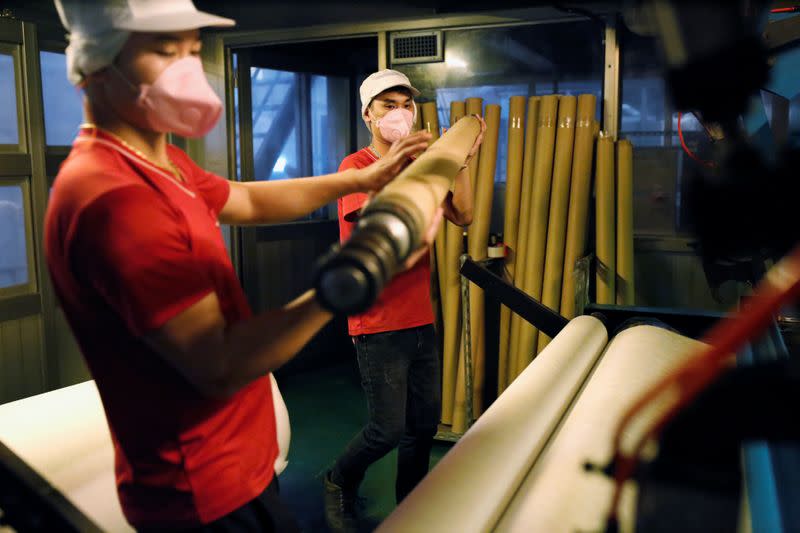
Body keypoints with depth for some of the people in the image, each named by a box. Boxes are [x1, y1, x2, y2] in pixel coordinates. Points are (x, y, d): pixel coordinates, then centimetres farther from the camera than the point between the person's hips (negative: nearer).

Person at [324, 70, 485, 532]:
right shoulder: (356, 166, -9)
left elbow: (463, 216, 3)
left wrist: (463, 160, -8)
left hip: (421, 319, 7)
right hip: (379, 325, -6)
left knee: (425, 424, 13)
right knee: (389, 430, 0)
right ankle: (339, 485, 29)